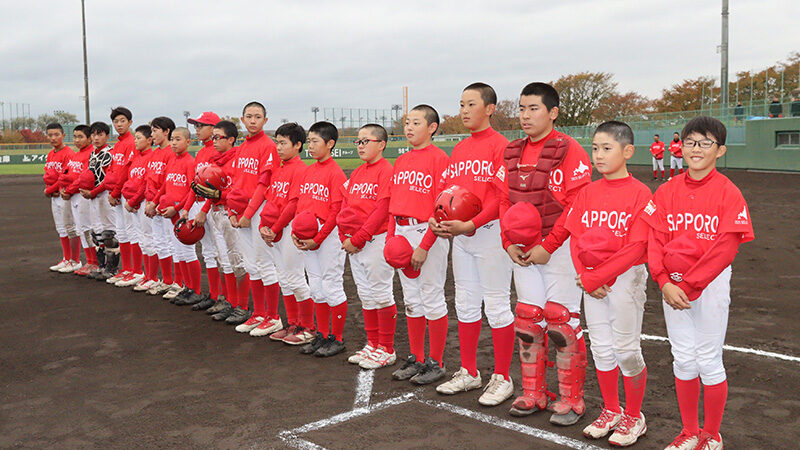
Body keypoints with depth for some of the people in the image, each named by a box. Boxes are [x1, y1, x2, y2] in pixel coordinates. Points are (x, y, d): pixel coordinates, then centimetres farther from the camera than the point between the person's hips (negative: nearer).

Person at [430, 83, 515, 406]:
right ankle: (469, 373, 27)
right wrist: (437, 221, -1)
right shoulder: (459, 149, 15)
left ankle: (502, 379, 11)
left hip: (489, 232, -8)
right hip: (459, 234, 8)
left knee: (496, 304, -1)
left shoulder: (500, 145, -9)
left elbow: (502, 196, -17)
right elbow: (447, 189, 17)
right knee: (465, 303, 14)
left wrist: (471, 224, -24)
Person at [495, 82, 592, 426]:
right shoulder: (513, 153, 11)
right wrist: (509, 243, 0)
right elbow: (504, 201, 12)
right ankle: (533, 394, 23)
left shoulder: (569, 150, -9)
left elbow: (577, 205, -15)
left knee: (561, 320, -3)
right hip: (523, 249, 6)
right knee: (527, 319, 10)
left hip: (559, 247, -6)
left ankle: (571, 399, 12)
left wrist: (547, 246, -17)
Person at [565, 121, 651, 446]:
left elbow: (636, 247, -17)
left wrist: (596, 276, -19)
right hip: (591, 279, 5)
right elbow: (575, 238, 5)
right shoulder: (588, 192, 6)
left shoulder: (639, 193, -11)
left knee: (626, 349, 4)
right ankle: (611, 411, 30)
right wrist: (584, 277, -9)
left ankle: (634, 417, 22)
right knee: (601, 348, 13)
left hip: (626, 276, -5)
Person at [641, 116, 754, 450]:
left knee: (709, 360, 4)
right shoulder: (667, 191, 3)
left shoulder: (728, 193, -9)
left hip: (711, 284, -3)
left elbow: (725, 249, -14)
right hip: (672, 285, 4)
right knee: (682, 358, 12)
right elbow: (655, 240, -1)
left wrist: (689, 286, -17)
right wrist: (665, 283, -14)